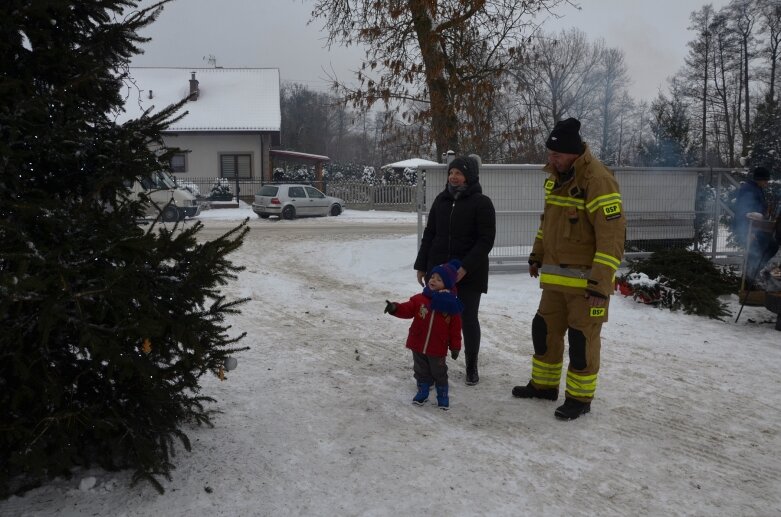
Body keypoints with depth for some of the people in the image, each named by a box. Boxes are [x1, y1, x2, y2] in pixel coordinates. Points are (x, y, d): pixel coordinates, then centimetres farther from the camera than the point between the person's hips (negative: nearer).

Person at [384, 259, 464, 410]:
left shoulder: (451, 305, -10)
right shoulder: (420, 299, -5)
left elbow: (455, 328, -5)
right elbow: (407, 310, -7)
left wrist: (455, 347, -4)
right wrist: (395, 308, -27)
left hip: (438, 349, -3)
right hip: (418, 345, 3)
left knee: (439, 373, 12)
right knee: (421, 371, 18)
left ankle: (442, 395, 29)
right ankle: (422, 392, 36)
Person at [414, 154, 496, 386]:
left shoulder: (482, 202, -7)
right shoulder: (441, 199, 8)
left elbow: (486, 240, -12)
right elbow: (429, 234, 12)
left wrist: (466, 267, -21)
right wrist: (421, 265, 8)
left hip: (469, 273, -4)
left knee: (469, 318, 5)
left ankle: (472, 367, 21)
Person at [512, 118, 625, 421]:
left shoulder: (598, 180, -20)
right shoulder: (555, 177, 7)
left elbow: (612, 236, -23)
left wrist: (600, 283, -25)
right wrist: (537, 256, 23)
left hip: (586, 280, -8)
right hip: (555, 276, 8)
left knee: (582, 340, 3)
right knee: (545, 330, 15)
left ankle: (580, 398, 19)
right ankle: (544, 384, 32)